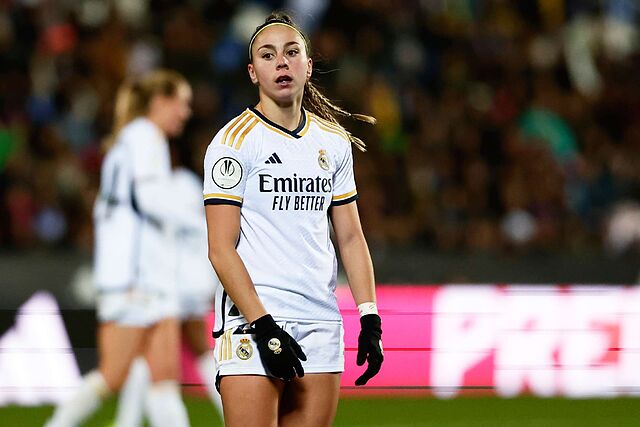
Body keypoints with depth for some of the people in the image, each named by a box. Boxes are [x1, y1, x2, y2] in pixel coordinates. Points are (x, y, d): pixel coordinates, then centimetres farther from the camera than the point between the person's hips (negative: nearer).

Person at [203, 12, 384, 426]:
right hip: (252, 318, -5)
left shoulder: (334, 140, 13)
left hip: (321, 323, 5)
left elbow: (351, 237, 17)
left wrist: (370, 318, 6)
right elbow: (221, 249, -9)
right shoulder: (235, 140, -4)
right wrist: (263, 325, -16)